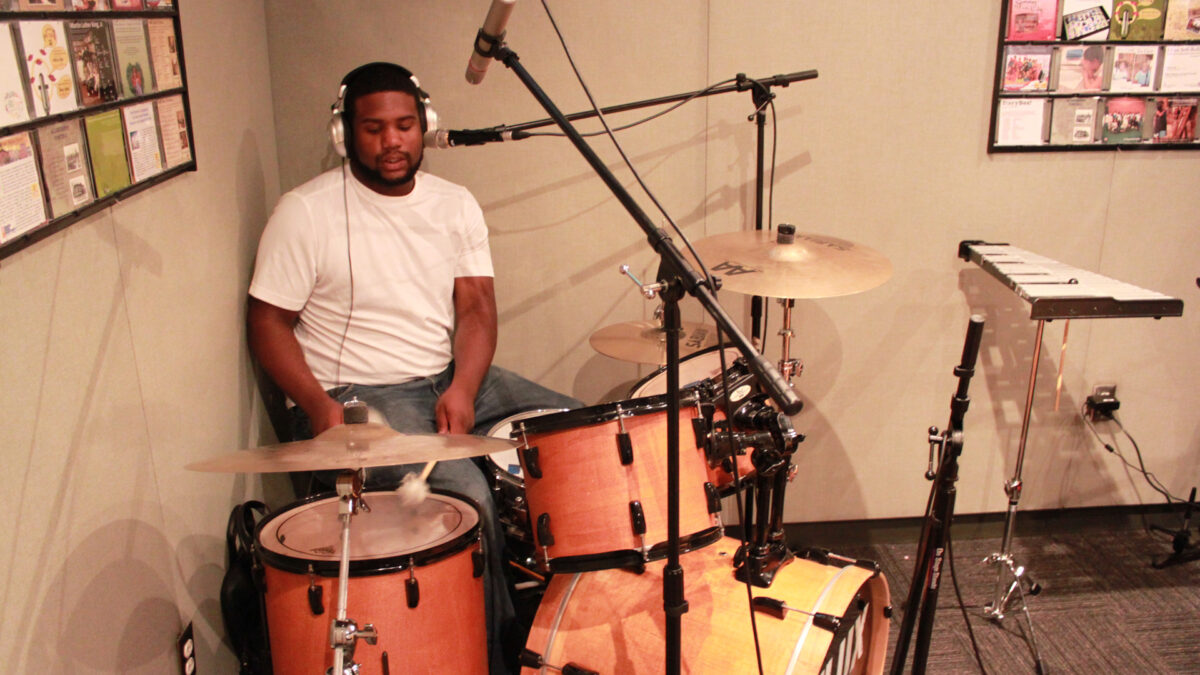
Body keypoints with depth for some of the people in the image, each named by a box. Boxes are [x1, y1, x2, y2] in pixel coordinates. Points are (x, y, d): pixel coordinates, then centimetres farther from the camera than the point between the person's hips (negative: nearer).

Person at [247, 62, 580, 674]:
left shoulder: (455, 205, 7)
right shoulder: (306, 212, -7)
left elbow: (476, 306, 2)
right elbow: (268, 324, -6)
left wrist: (463, 388, -16)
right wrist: (320, 406, -21)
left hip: (453, 379, 6)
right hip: (357, 397, -5)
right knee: (465, 498, -29)